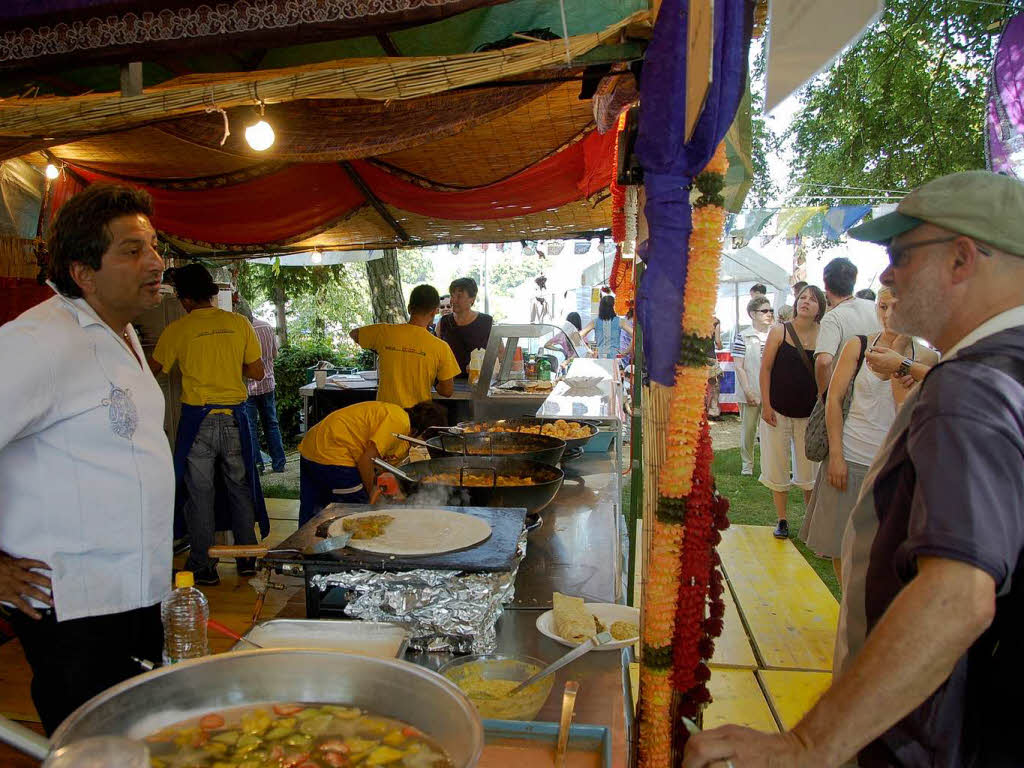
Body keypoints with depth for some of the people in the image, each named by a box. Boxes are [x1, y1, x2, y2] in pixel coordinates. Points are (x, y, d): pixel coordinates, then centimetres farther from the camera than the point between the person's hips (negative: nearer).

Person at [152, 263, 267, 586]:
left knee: (200, 492, 8)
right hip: (234, 417, 2)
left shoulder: (177, 330, -6)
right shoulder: (239, 323, -1)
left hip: (198, 418, -2)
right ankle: (248, 558, 23)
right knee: (239, 487, 15)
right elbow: (257, 372, 1)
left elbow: (153, 371, 6)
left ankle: (204, 567, 15)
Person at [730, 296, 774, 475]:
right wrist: (748, 391, -13)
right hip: (750, 393, -3)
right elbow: (738, 367, -7)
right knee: (748, 429, 5)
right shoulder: (742, 337, -5)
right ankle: (747, 465, 17)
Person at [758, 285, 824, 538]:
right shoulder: (780, 331, -5)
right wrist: (766, 405, -9)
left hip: (809, 413, 1)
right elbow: (765, 368, -5)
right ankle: (782, 520, 20)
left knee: (809, 468, 7)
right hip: (778, 411, -1)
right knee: (778, 467, 5)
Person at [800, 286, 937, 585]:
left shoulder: (925, 357, 0)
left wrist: (898, 355, -14)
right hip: (850, 459, 1)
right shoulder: (857, 346, 1)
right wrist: (835, 455, -8)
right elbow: (834, 399, -2)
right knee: (841, 547, 10)